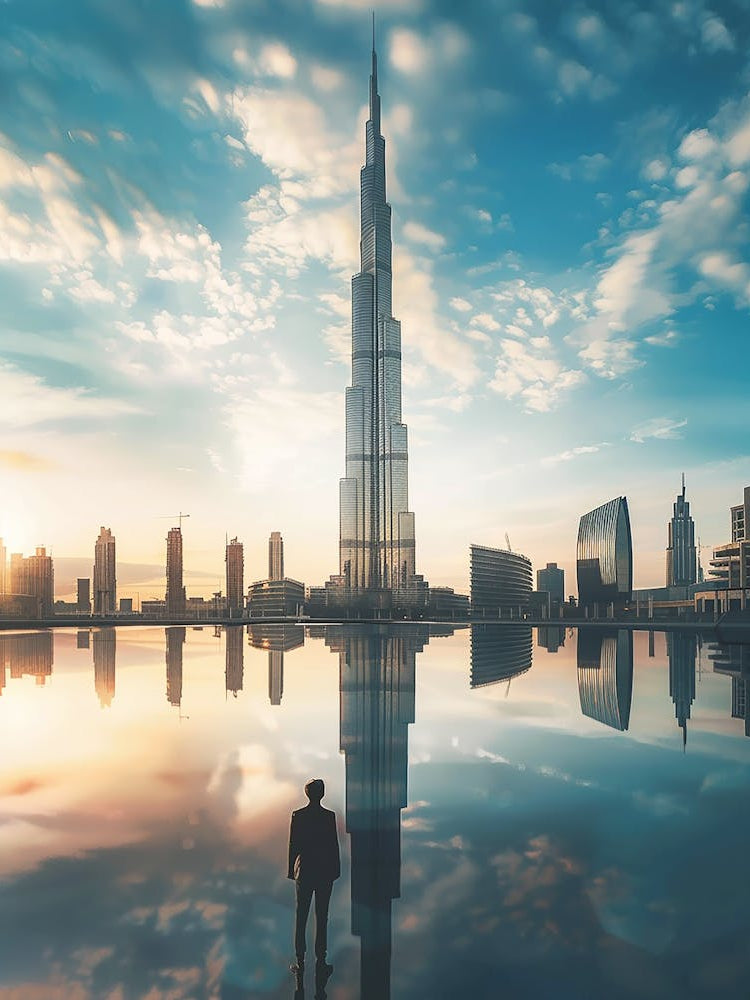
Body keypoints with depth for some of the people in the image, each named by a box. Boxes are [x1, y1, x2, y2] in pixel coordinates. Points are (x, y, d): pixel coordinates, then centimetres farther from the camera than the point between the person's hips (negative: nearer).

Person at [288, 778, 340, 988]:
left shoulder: (297, 815, -6)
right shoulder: (329, 816, -10)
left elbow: (293, 845, -2)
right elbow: (334, 845, -6)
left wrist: (292, 870, 7)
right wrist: (336, 870, 5)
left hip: (304, 870, 1)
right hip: (325, 871, -1)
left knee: (301, 917, 9)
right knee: (322, 917, 6)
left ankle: (300, 963, 13)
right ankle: (320, 961, 10)